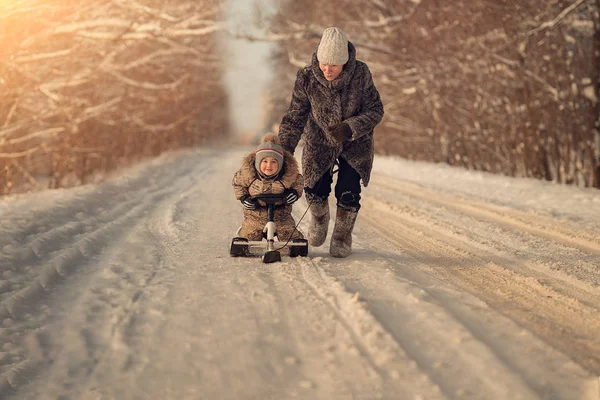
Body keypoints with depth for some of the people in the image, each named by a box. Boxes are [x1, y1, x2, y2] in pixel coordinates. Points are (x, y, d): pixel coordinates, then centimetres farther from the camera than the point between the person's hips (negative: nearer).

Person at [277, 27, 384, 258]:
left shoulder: (360, 74, -25)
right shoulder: (306, 78, -22)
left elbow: (375, 110, -17)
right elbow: (295, 117, -13)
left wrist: (349, 128, -33)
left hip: (355, 144, -1)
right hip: (319, 141, 1)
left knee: (348, 194, -7)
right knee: (315, 189, -2)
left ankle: (342, 239, 21)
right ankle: (319, 218, 35)